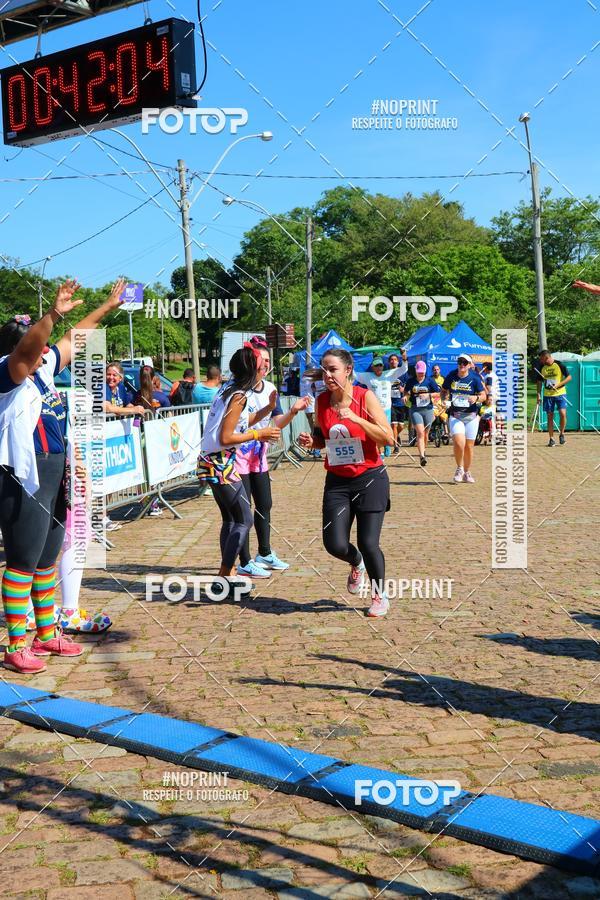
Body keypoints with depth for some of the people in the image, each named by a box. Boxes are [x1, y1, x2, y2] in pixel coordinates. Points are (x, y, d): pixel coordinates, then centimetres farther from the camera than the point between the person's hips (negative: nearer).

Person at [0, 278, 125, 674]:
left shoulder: (45, 369, 11)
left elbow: (75, 340, 23)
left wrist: (107, 307, 30)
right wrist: (54, 314, -48)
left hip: (53, 478, 9)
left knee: (47, 560, 16)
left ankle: (47, 633, 29)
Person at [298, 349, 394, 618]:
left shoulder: (365, 397, -11)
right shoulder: (322, 401, 2)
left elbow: (388, 437, -16)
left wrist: (355, 418, -25)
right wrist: (311, 441, -6)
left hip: (370, 479, -4)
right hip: (337, 481, 4)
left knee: (368, 543, -7)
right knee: (335, 545, -5)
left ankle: (380, 596, 19)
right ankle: (357, 563, 32)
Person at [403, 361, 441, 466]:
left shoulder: (430, 381, 4)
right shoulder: (410, 381, 5)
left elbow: (438, 394, 4)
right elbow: (406, 392, 19)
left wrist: (428, 395, -12)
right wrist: (406, 396, -3)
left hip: (428, 409, 1)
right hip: (415, 410, -1)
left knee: (425, 434, 11)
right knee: (420, 433, -16)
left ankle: (423, 451, 35)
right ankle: (422, 456, -23)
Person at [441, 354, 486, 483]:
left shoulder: (474, 378, -4)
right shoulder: (451, 376, 1)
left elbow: (483, 395, 0)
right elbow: (444, 391, 15)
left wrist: (476, 398, -21)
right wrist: (444, 399, -6)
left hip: (471, 416, 0)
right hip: (455, 416, 0)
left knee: (469, 445, 7)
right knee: (458, 442, -20)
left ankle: (467, 472, 27)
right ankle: (459, 468, 4)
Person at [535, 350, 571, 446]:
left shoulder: (559, 365, -7)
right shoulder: (541, 367, 3)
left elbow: (569, 377, -4)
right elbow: (539, 382, 12)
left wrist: (558, 385, -14)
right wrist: (538, 394, 4)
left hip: (560, 393, -3)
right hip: (548, 395, 3)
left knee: (563, 413, -15)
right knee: (550, 417, 2)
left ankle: (561, 434, 6)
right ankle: (551, 439, 9)